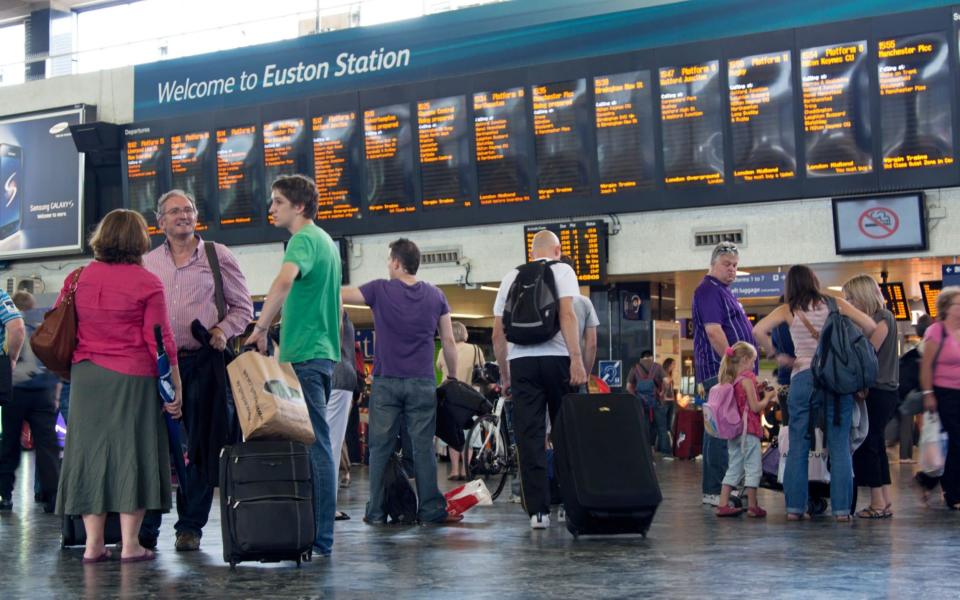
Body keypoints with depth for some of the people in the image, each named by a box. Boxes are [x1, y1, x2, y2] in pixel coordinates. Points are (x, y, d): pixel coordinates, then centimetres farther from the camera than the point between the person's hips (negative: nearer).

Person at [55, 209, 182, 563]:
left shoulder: (78, 278, 6)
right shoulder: (147, 283, -7)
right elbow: (159, 340, -9)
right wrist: (175, 386, -4)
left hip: (85, 376, 4)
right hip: (132, 379, -4)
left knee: (90, 453, 9)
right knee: (131, 453, 2)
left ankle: (93, 544, 11)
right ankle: (130, 545, 3)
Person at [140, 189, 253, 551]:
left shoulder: (217, 256, 8)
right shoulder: (147, 264, 15)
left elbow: (242, 307, 8)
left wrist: (222, 331, -9)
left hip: (202, 361, -2)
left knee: (200, 446, 1)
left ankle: (190, 526, 9)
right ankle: (145, 527, 4)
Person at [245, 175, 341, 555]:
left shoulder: (303, 240, -11)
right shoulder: (325, 241, 20)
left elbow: (284, 281, -32)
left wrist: (261, 328, -28)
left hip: (305, 355, -10)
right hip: (321, 351, 10)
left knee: (314, 445, -9)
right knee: (316, 443, 12)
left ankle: (319, 538, -7)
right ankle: (320, 533, 17)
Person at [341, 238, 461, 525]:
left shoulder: (380, 290, -2)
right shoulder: (435, 296, 6)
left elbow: (338, 294, 5)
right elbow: (449, 342, 8)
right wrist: (453, 377, 18)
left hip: (386, 382, -2)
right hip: (422, 383, 2)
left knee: (381, 448, 3)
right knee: (423, 448, 3)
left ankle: (376, 512, 4)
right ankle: (431, 510, 4)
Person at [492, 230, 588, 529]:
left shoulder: (511, 277, 18)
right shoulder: (562, 270, 7)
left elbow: (498, 333, 15)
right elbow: (567, 314, -9)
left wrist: (504, 375, 21)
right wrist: (576, 359, -13)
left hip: (520, 360, 3)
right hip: (556, 357, -2)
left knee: (529, 437, 1)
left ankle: (538, 510, -2)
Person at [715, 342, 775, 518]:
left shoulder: (730, 380, 10)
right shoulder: (747, 379, -12)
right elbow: (755, 407, -14)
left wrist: (756, 390, 14)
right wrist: (768, 397, 1)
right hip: (749, 430, -8)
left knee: (734, 468, 12)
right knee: (753, 468, 1)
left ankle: (723, 504, 9)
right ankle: (752, 506, 3)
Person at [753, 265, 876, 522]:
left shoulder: (788, 310, 7)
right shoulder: (835, 304, 8)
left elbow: (759, 330, -6)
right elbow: (870, 326, 2)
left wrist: (775, 355, 6)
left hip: (803, 377, 0)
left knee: (798, 446, 6)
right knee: (839, 446, 3)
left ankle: (795, 507, 5)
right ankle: (841, 508, 2)